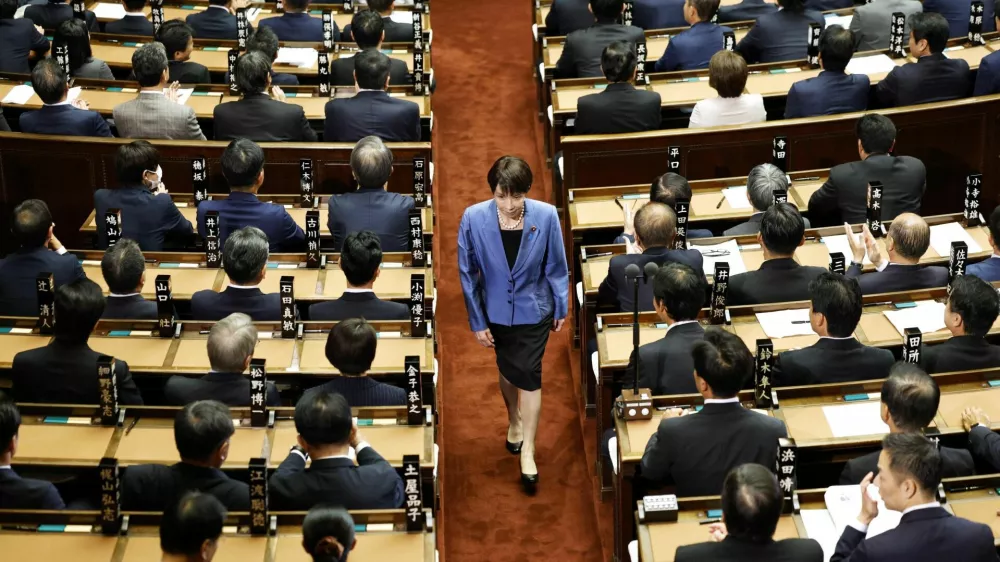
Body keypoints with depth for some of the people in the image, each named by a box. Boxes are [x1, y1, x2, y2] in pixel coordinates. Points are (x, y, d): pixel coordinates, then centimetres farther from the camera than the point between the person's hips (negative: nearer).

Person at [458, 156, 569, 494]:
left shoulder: (546, 216, -23)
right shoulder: (474, 218, -23)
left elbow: (556, 267, -8)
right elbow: (468, 273, -12)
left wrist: (561, 308, 2)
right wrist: (477, 322, -8)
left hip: (534, 310, -1)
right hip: (496, 311, 1)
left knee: (529, 374, 0)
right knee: (508, 371, 21)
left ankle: (528, 452, 13)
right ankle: (514, 421, 50)